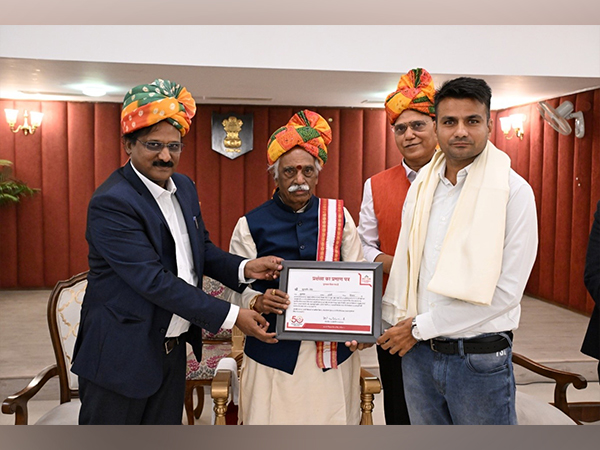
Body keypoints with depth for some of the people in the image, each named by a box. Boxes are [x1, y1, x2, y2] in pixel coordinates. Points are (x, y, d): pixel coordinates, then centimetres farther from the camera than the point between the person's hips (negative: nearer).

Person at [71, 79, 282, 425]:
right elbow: (154, 281, -26)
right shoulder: (111, 203, -21)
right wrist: (231, 316, -24)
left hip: (173, 349, 7)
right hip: (122, 354, -7)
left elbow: (202, 247, 14)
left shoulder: (185, 187, 5)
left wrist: (244, 268, -7)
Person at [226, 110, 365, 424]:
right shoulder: (250, 225, 0)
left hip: (332, 352, 2)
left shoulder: (338, 217, 5)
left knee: (331, 421, 8)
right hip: (273, 354, -1)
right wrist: (258, 302, -23)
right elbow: (239, 291, 0)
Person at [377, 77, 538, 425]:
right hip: (417, 351, 5)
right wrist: (389, 322, 2)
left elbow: (506, 289, -16)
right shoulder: (421, 186, 6)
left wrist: (421, 327, -13)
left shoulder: (514, 190, -11)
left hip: (480, 358, -4)